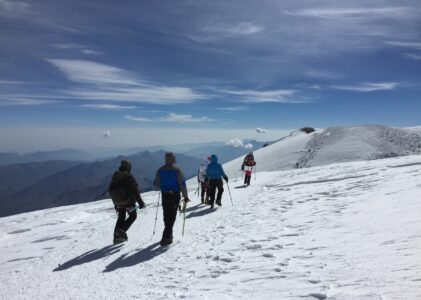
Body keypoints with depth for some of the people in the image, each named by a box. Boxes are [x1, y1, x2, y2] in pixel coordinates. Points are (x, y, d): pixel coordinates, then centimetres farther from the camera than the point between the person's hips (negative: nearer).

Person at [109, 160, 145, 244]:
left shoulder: (115, 176, 5)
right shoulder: (129, 177, -15)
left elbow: (110, 190, 13)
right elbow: (135, 190, -19)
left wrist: (115, 201, 22)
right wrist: (140, 202, -17)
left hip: (117, 202, 6)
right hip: (128, 201, -6)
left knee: (121, 218, 19)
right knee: (133, 216, 11)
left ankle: (117, 236, 15)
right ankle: (122, 230, -7)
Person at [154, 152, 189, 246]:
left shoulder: (160, 170, 0)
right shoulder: (176, 170, -10)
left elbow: (156, 183, 5)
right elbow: (182, 184, -13)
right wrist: (185, 196, -6)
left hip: (164, 195, 4)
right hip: (175, 195, -3)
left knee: (166, 215, 17)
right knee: (172, 216, 2)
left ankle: (168, 234, 32)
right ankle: (166, 237, -7)